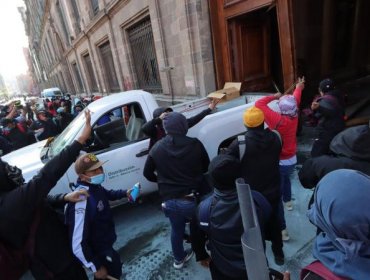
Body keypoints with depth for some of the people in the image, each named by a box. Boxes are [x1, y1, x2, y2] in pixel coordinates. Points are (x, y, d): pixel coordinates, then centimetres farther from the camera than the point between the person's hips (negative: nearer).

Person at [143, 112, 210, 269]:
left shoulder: (157, 148, -5)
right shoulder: (195, 144, -11)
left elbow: (147, 173, 6)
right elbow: (206, 167, 5)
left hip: (170, 201, 2)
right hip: (193, 198, -1)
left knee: (176, 230, 25)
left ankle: (179, 259, 47)